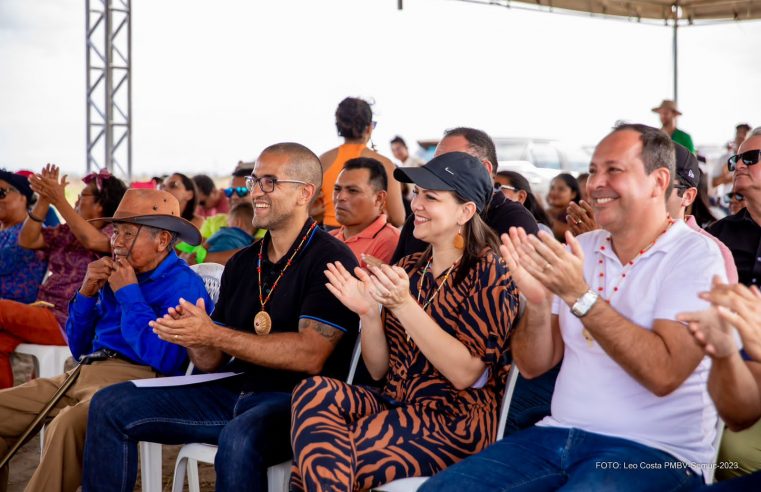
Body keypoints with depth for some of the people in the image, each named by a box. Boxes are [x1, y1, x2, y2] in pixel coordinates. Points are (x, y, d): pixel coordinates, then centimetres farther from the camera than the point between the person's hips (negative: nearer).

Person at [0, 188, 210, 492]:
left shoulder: (183, 284, -6)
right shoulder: (116, 276, 17)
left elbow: (164, 359, -21)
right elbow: (79, 349, 21)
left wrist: (129, 293, -12)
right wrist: (87, 293, 4)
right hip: (87, 373, 9)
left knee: (67, 424, -37)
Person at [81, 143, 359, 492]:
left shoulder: (329, 259, -8)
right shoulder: (242, 263, 15)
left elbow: (310, 355, -20)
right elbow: (211, 362, 16)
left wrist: (214, 335, -19)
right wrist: (191, 336, -9)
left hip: (294, 398, -7)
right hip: (234, 392, 8)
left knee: (239, 439, -39)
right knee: (110, 405, 0)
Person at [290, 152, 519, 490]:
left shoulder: (488, 273, -6)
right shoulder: (409, 269, 12)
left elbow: (466, 374, -16)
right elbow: (379, 370, 12)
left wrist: (404, 305, -21)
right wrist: (369, 313, -7)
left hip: (456, 423, -6)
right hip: (396, 406, 6)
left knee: (324, 456, -26)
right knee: (314, 392, -23)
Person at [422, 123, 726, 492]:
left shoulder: (696, 254, -7)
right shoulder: (578, 249, 11)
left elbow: (665, 374, -20)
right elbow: (533, 365, 9)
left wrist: (579, 295, -21)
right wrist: (537, 301, -11)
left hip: (652, 452, -5)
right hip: (561, 432, 5)